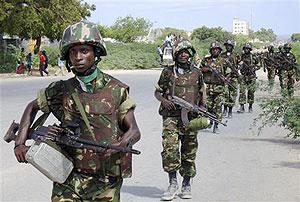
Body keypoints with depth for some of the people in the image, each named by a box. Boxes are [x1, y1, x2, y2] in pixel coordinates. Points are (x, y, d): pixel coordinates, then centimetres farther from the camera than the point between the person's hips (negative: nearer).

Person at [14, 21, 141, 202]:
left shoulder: (116, 90, -3)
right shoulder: (61, 91, 2)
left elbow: (134, 131, -2)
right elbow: (32, 107, 19)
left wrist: (120, 145, -24)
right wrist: (20, 143, 7)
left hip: (106, 182, -1)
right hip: (69, 180, 1)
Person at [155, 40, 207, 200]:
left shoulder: (197, 73, 8)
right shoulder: (168, 72, 5)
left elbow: (201, 95, 16)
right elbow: (157, 92, 11)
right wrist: (164, 100, -9)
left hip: (190, 118, 1)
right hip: (171, 116, -1)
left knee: (189, 152, 7)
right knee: (169, 148, -16)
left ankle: (186, 185, 20)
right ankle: (173, 183, -6)